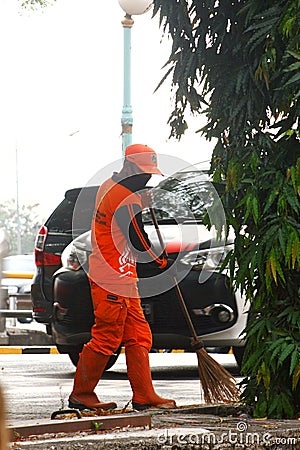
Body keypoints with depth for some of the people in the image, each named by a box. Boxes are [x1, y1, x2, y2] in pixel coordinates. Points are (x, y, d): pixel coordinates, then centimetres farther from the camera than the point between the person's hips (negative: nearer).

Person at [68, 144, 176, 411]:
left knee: (139, 336, 9)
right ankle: (81, 394, 4)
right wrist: (162, 262, 3)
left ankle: (144, 396, 10)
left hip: (122, 277, 10)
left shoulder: (109, 186, 12)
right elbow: (139, 243, -14)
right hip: (114, 279, -10)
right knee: (107, 337, -5)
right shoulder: (128, 199, -18)